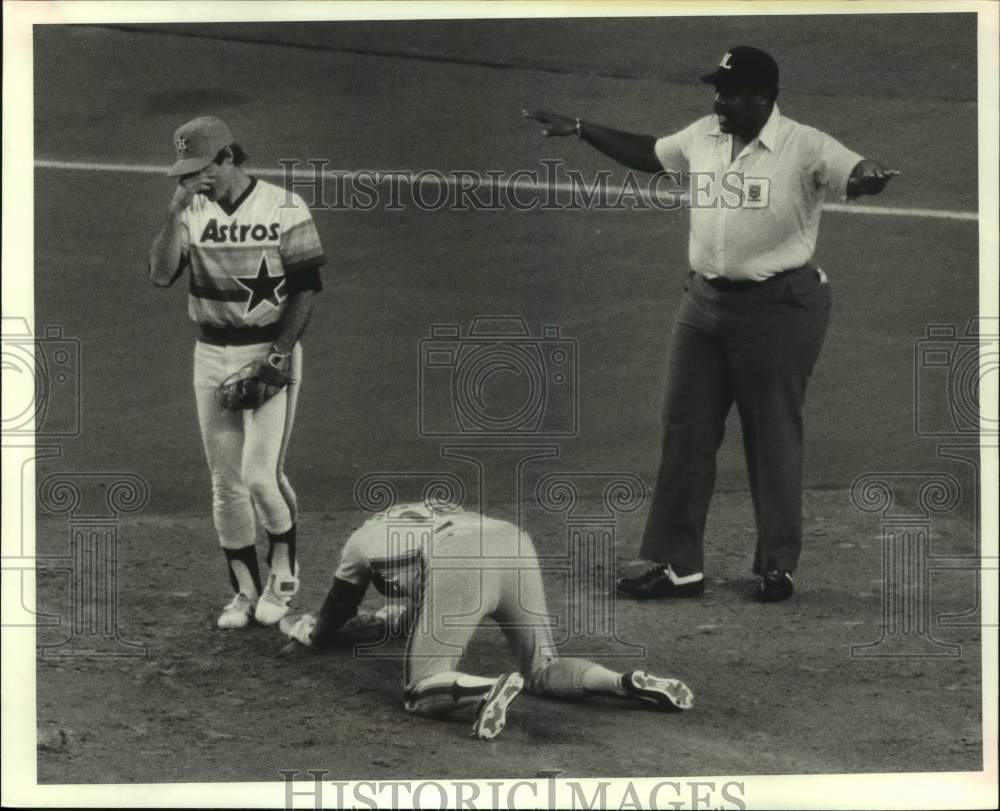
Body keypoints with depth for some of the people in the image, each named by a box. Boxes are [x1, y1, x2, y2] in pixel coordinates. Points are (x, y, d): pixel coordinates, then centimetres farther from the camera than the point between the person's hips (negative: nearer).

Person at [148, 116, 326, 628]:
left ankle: (283, 573, 12)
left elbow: (305, 289, -6)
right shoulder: (191, 212, 4)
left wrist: (281, 353, -15)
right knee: (225, 483, 6)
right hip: (211, 355, 5)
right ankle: (245, 591, 18)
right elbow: (161, 275, -9)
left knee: (261, 475, -13)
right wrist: (177, 210, -16)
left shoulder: (284, 208, -7)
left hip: (271, 352, -4)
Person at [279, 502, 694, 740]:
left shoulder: (362, 540, 31)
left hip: (458, 564, -6)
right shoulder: (435, 514, 46)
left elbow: (328, 632, 40)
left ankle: (489, 689, -32)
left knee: (422, 692, 1)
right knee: (543, 670, 19)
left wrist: (299, 625, 62)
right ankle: (626, 682, -9)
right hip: (515, 543, 6)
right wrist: (395, 615, 75)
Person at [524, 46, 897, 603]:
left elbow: (856, 173, -27)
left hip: (779, 306, -6)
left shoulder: (805, 147, -13)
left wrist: (868, 178, -51)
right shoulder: (702, 137, 6)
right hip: (705, 302, 6)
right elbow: (647, 154, 22)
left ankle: (779, 565, 16)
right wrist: (580, 129, 20)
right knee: (686, 428, 5)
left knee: (773, 436, 3)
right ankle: (675, 563, 10)